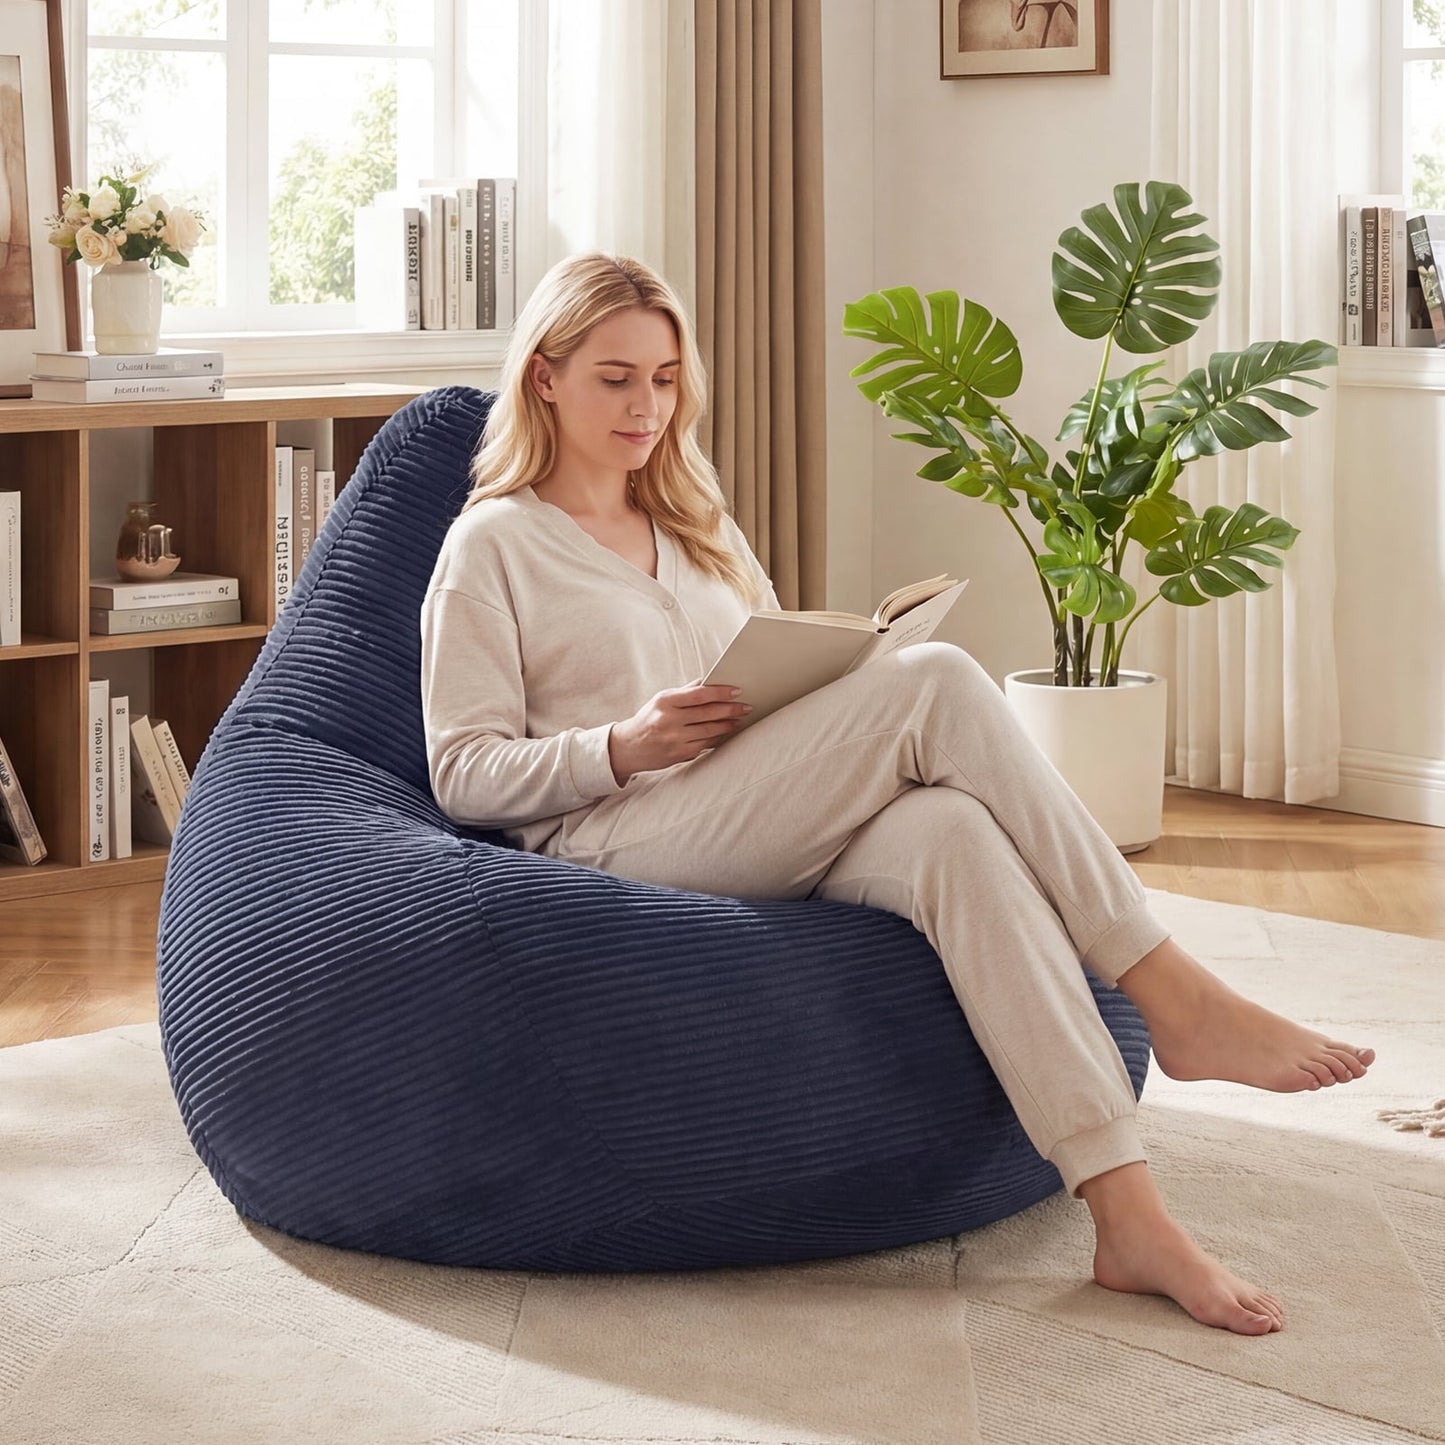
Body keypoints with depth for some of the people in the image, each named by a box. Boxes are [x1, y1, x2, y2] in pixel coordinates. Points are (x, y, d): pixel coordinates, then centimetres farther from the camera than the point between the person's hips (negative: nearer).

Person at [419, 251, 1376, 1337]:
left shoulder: (700, 529, 29)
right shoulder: (493, 545, 10)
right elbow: (464, 774, 2)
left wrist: (844, 708, 1)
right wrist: (623, 746, -15)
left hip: (778, 838, 5)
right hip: (617, 837, -5)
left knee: (952, 829, -34)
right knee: (937, 681, -27)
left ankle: (1130, 1216, -45)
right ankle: (1173, 995, -26)